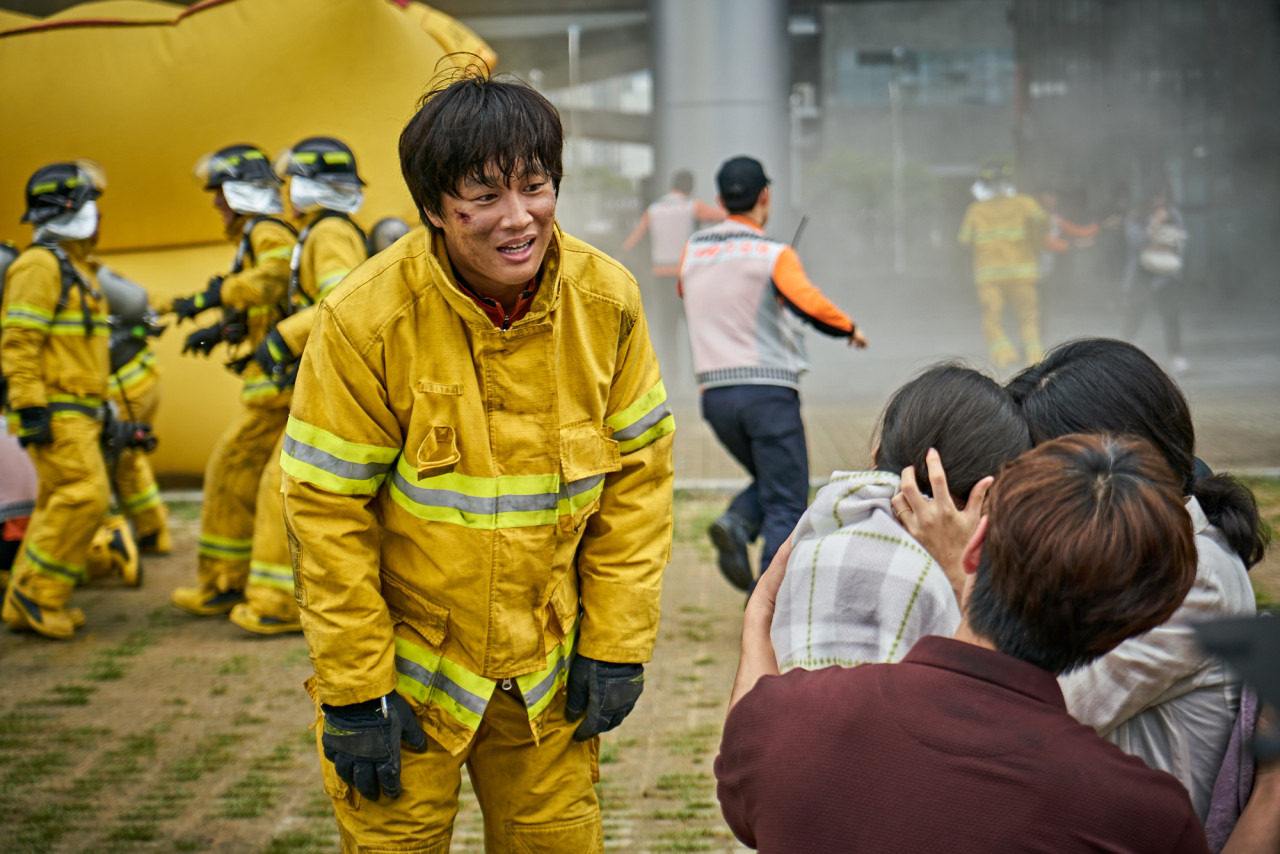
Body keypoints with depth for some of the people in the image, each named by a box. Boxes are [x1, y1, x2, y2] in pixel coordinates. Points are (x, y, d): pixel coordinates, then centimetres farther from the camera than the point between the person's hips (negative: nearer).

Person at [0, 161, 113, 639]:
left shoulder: (75, 268, 20)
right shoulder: (41, 265, -12)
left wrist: (100, 406, 25)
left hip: (77, 411, 10)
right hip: (55, 414, -10)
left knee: (58, 504, 10)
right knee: (85, 494, -17)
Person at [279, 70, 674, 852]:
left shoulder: (606, 301, -9)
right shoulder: (367, 320, -19)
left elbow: (638, 473, 0)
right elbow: (328, 515, -14)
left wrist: (617, 643, -1)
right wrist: (354, 691, -11)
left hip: (547, 669, 3)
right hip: (407, 663, -3)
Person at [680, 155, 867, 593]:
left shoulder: (693, 250, 9)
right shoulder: (773, 253, -7)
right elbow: (807, 303, -21)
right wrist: (848, 328, -5)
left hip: (714, 392, 5)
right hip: (768, 390, -5)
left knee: (769, 481, 22)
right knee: (785, 504, 1)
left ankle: (736, 524, -7)